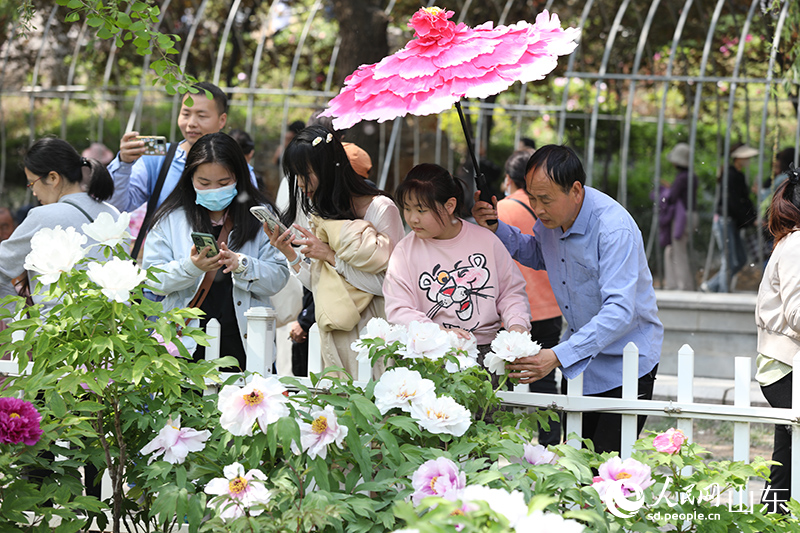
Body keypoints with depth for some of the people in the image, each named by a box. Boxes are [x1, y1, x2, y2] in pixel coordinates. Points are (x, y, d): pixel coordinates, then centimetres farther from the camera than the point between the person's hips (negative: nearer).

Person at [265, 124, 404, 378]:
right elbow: (319, 285, 11)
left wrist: (332, 257, -16)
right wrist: (289, 254, -4)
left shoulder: (381, 209, -10)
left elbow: (388, 284, -16)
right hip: (333, 335, 6)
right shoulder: (321, 214, 11)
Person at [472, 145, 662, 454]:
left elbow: (619, 312, -34)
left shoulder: (615, 229, -27)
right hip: (580, 359, 7)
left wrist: (558, 356, -41)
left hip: (625, 365, -7)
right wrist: (495, 229, 4)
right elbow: (538, 256, 23)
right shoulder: (551, 217, -2)